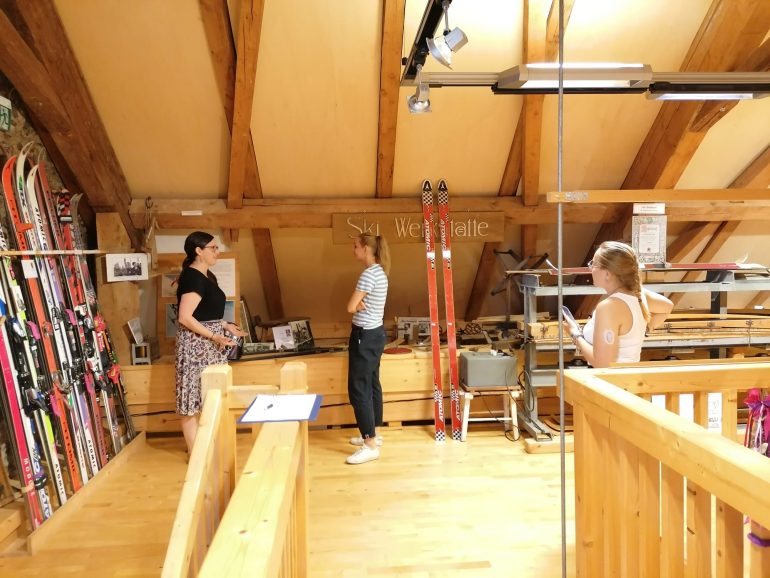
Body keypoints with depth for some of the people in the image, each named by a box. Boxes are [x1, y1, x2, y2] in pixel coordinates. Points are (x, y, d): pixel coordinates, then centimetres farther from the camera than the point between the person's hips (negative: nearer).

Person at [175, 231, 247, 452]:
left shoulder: (208, 276, 12)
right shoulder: (192, 277, -17)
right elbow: (185, 317, -23)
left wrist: (226, 326, 13)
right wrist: (214, 336, -25)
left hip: (210, 344, 10)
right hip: (196, 343, -10)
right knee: (194, 400, -1)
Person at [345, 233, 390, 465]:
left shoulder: (368, 274, -21)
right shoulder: (379, 272, 11)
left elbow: (350, 307, -18)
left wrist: (358, 304, 1)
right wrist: (361, 304, -11)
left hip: (365, 335, -10)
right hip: (375, 333, 10)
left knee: (358, 389, -5)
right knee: (372, 385, 17)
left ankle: (371, 446, 0)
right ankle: (372, 434, 28)